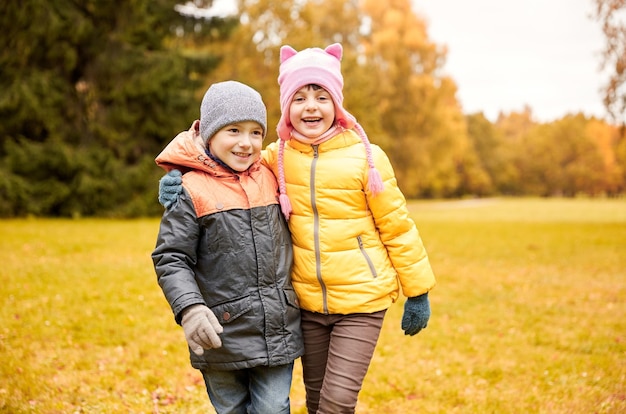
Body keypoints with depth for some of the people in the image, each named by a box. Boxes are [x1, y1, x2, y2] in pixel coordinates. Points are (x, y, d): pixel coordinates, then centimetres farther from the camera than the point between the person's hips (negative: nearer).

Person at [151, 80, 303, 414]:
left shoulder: (270, 179, 7)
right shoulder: (191, 191, -9)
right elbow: (170, 259, -9)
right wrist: (189, 309, -24)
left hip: (278, 331, 3)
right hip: (222, 333, -3)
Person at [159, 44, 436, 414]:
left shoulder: (365, 157, -10)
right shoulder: (277, 158, -2)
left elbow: (397, 227, -3)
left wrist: (417, 292, 2)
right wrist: (180, 185, -14)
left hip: (362, 300, -3)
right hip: (308, 302, 4)